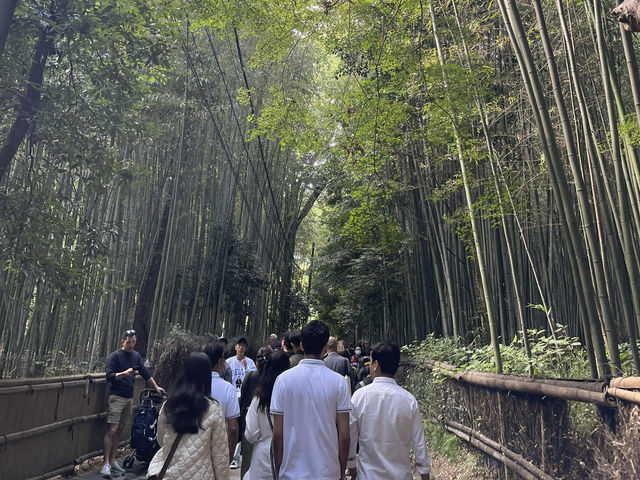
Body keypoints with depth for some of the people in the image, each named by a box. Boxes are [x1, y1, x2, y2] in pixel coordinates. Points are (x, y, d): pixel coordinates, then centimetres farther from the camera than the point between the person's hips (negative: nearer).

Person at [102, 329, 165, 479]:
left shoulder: (136, 356, 10)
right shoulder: (114, 356, -6)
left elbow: (145, 373, 13)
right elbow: (109, 376, -13)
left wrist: (156, 387, 11)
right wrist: (124, 373, -28)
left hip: (129, 398, 5)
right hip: (117, 397, -5)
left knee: (120, 429, 10)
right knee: (112, 429, -7)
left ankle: (112, 460, 18)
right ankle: (106, 464, -2)